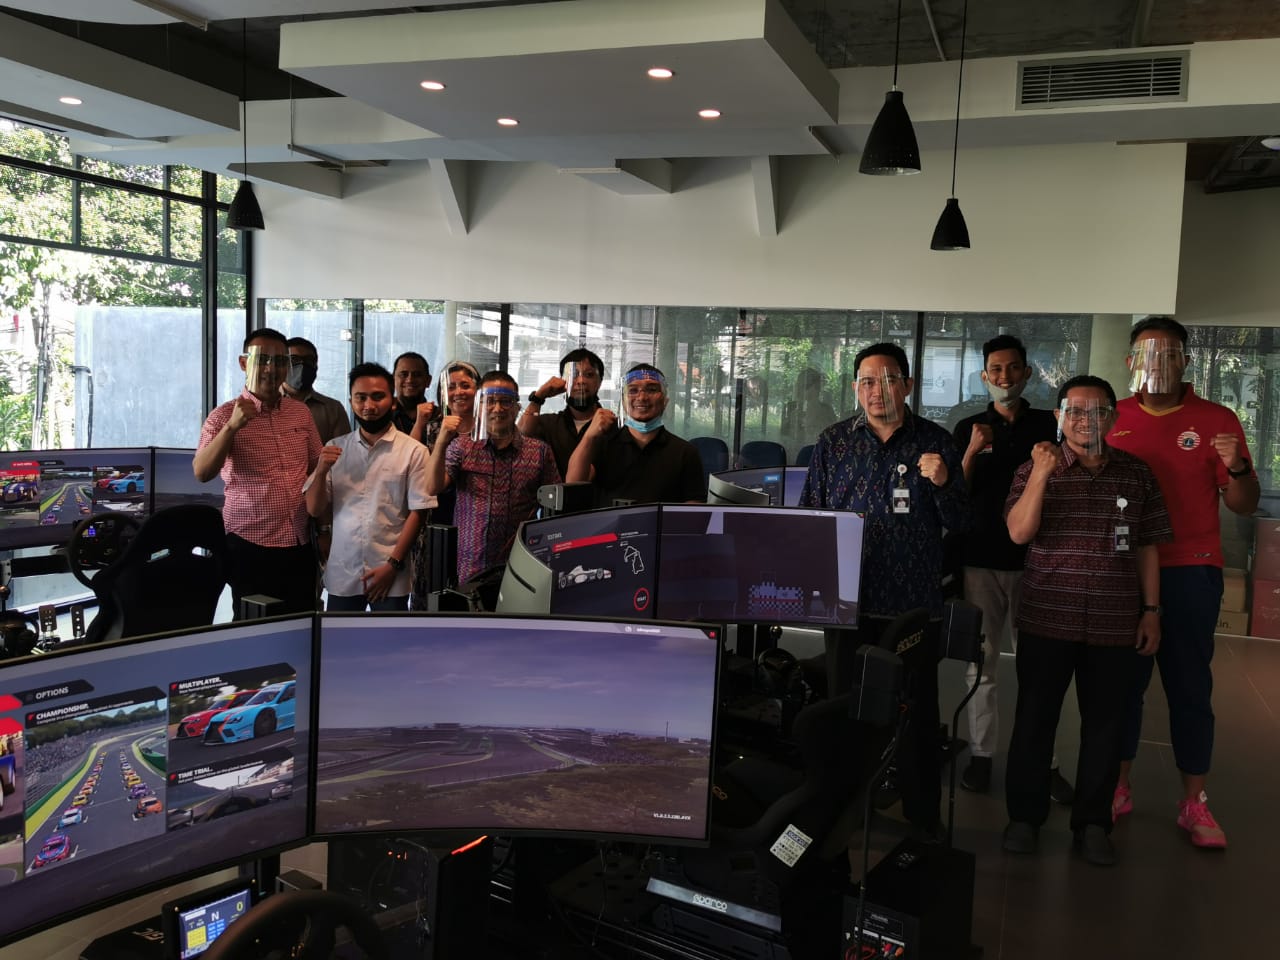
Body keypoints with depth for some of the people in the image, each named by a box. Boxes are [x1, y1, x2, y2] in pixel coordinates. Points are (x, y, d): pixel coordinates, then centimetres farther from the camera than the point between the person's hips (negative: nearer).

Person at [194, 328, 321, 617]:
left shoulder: (301, 412, 7)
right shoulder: (225, 415, -5)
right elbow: (201, 473, -17)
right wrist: (233, 425, -28)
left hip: (300, 544, 4)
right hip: (250, 546, -4)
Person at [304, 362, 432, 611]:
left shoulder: (413, 452, -5)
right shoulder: (335, 449, 6)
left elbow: (417, 513, -6)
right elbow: (315, 510, 6)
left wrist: (393, 564, -11)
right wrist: (321, 471, -11)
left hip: (389, 573, -3)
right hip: (341, 574, 3)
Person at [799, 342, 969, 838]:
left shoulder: (935, 441, 3)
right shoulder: (833, 442, 5)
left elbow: (960, 522, 4)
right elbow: (808, 515, 8)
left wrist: (943, 483, -16)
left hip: (914, 603, -1)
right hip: (849, 598, 1)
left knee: (917, 712, 6)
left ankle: (923, 820, 22)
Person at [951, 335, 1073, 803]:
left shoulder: (1049, 425, 6)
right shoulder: (969, 428, 6)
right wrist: (972, 453, -12)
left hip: (1035, 559, 0)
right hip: (980, 559, 0)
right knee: (981, 664, 6)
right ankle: (980, 754, 15)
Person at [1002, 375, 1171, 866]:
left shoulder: (1137, 474, 5)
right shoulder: (1036, 469, 0)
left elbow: (1147, 547, 9)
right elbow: (1019, 532, -12)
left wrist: (1151, 611, 5)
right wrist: (1042, 474, -21)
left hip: (1114, 624, 2)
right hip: (1047, 620, -1)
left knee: (1104, 725, 8)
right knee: (1034, 719, 6)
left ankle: (1093, 823, 23)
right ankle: (1025, 815, 20)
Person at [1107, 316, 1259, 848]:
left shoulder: (1217, 420, 2)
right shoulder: (1111, 419, 5)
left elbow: (1244, 506, 1)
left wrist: (1237, 468, -18)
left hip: (1191, 574, -1)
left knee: (1190, 685, 3)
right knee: (1123, 680, 8)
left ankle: (1194, 801, 15)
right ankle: (1119, 786, 21)